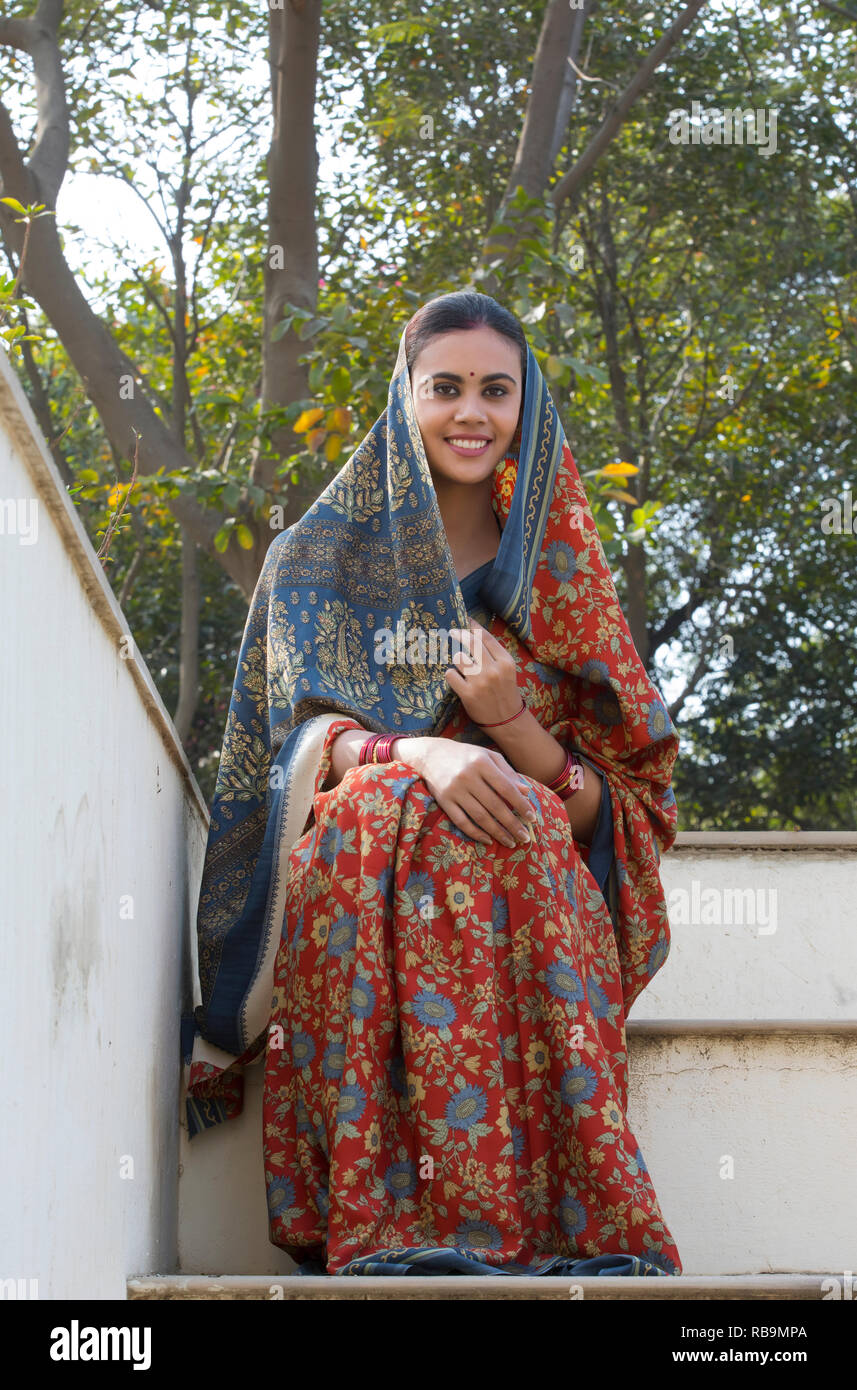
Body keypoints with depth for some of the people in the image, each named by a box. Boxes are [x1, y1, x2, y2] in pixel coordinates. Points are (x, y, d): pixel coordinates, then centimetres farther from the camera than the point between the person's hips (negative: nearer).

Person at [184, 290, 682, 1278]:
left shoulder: (555, 575, 17)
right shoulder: (319, 558, 15)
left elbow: (606, 805, 10)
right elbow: (304, 739, 0)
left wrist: (511, 726, -12)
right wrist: (418, 754, -23)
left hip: (539, 887, 1)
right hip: (349, 876, 0)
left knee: (518, 828, -36)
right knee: (394, 810, -36)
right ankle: (409, 1231, -43)